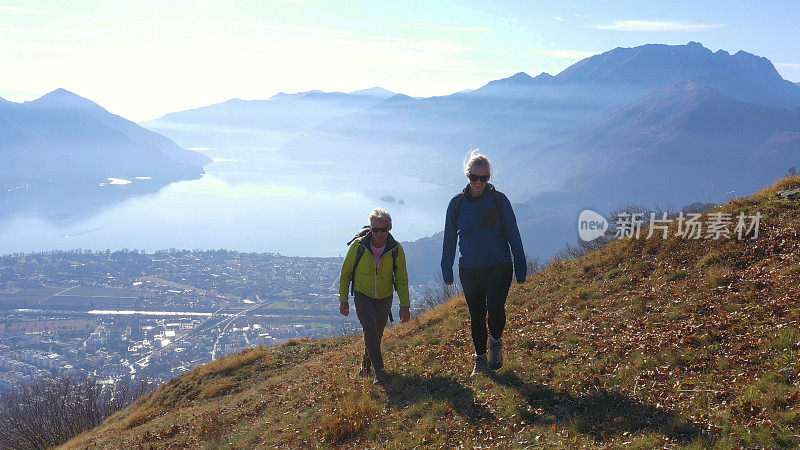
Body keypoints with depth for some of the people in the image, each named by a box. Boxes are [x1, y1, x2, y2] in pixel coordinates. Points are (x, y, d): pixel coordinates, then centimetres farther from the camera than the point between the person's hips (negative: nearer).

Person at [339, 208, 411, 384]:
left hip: (385, 298, 2)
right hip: (363, 296, -2)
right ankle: (379, 369, -9)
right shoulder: (358, 246, -17)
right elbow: (345, 273, -3)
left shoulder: (396, 249, -13)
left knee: (377, 335, 13)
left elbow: (401, 279, -3)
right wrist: (343, 300, -3)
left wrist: (404, 305, -9)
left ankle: (366, 363, 41)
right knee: (370, 330, -22)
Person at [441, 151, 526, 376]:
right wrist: (447, 271, 10)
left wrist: (520, 269, 1)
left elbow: (513, 235, 2)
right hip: (469, 270, 2)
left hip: (498, 267, -2)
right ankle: (480, 359, 26)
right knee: (476, 315, 9)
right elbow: (449, 239, 11)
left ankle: (496, 343, 13)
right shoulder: (457, 203, 3)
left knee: (495, 309, -18)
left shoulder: (499, 200, -2)